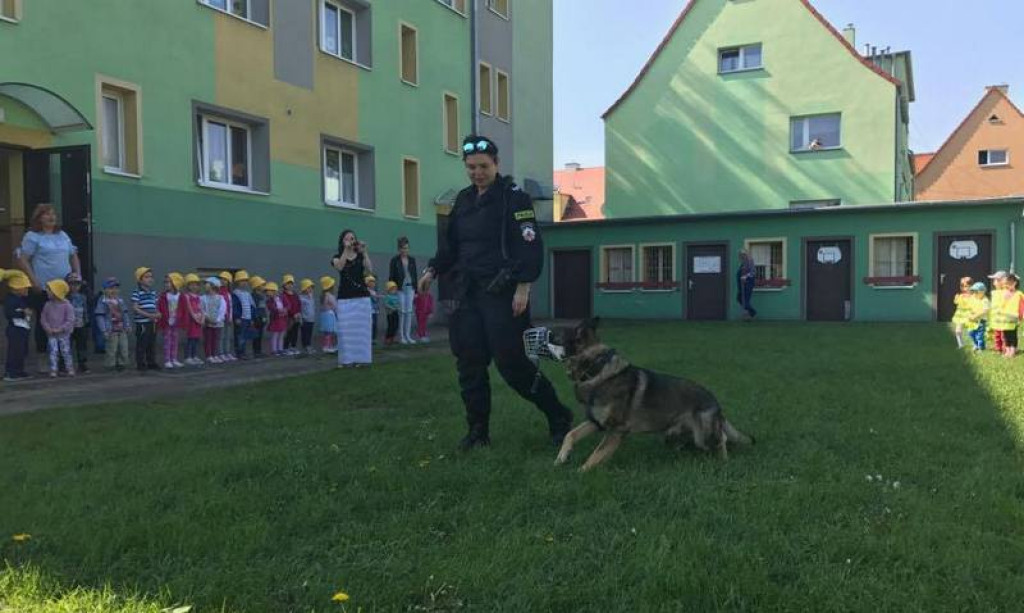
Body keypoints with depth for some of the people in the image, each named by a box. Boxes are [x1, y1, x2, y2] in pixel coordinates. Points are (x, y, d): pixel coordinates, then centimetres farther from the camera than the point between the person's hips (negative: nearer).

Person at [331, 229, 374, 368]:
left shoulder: (361, 256, 8)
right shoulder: (337, 257, 6)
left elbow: (370, 271, -10)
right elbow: (339, 267, -17)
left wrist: (364, 252, -14)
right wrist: (346, 250, -23)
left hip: (362, 297, 1)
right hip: (345, 299, -1)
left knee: (361, 329, 2)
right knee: (345, 330, -3)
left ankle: (361, 358, 9)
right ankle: (346, 359, 3)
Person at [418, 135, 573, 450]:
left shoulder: (513, 197, -6)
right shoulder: (464, 200, 14)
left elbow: (530, 244, -13)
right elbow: (451, 243, 23)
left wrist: (523, 287, -19)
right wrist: (433, 270, 12)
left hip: (502, 294, -7)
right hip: (469, 294, 7)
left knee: (512, 363, -7)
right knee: (470, 364, 6)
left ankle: (559, 418, 9)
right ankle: (478, 430, 18)